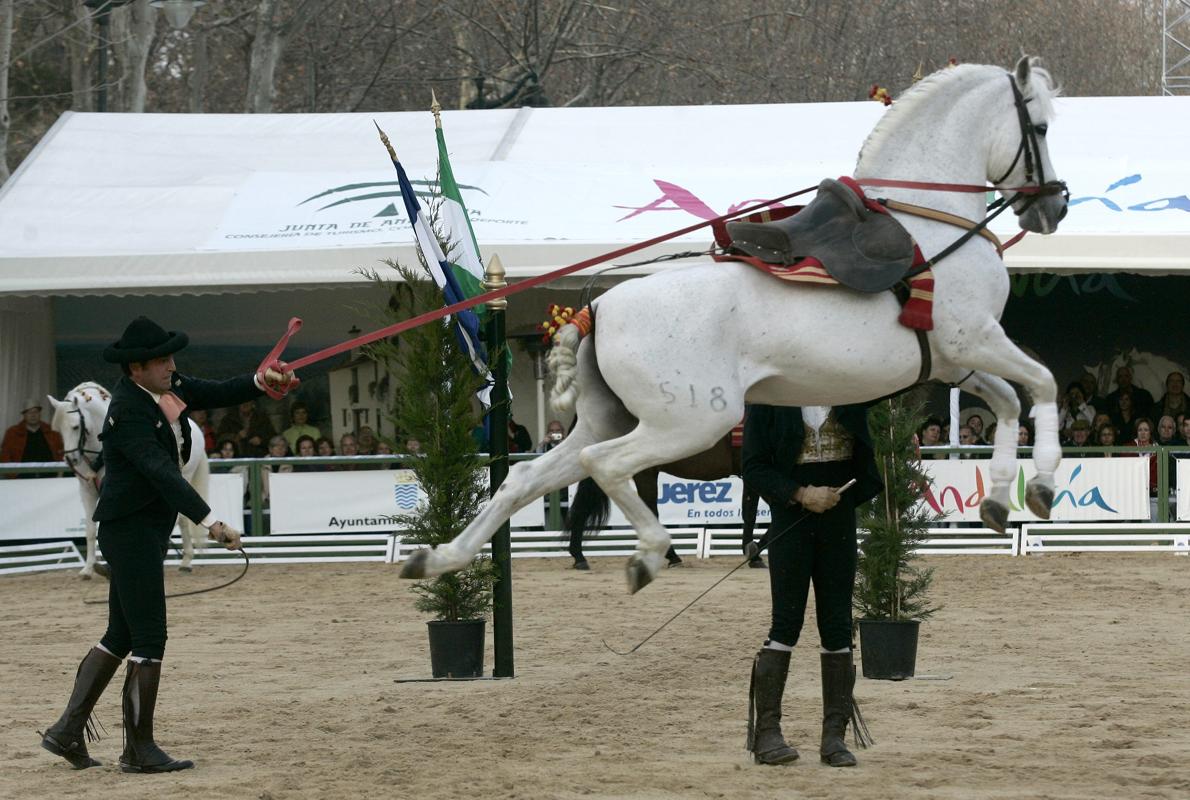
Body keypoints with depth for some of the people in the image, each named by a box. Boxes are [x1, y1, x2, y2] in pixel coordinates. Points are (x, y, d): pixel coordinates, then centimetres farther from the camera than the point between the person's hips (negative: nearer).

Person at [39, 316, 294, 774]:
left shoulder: (166, 388, 6)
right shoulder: (128, 411, -21)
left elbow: (216, 395, 10)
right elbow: (160, 471, -29)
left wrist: (260, 383, -12)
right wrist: (209, 521, -35)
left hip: (148, 530, 10)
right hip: (131, 529, -10)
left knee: (121, 636, 14)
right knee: (149, 638, -5)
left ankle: (67, 731, 18)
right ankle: (139, 749, 2)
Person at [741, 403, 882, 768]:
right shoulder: (767, 397, -3)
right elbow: (754, 466, -5)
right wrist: (800, 494, -16)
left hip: (839, 517, 3)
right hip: (791, 517, -3)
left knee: (837, 625, 2)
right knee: (786, 622, -4)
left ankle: (834, 735, 6)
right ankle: (766, 731, 1)